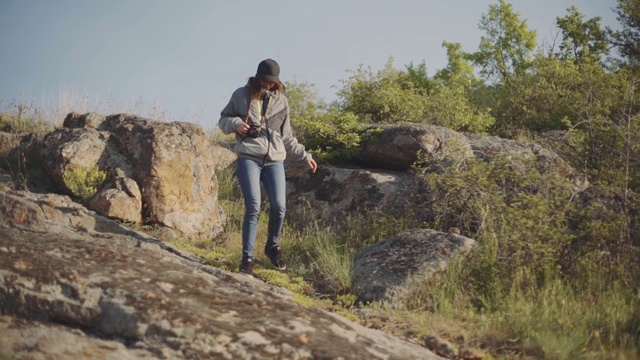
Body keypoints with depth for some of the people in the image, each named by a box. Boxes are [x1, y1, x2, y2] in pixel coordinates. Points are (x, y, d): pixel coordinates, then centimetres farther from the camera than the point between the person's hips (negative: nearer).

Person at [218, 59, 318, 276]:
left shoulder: (281, 101, 15)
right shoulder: (242, 95, 8)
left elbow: (287, 137, 21)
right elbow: (223, 119, 17)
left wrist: (305, 156, 17)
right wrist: (235, 123, -6)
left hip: (274, 160, 3)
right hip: (248, 158, -2)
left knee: (279, 206, -10)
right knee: (253, 208, -14)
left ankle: (273, 247, 17)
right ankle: (247, 258, -2)